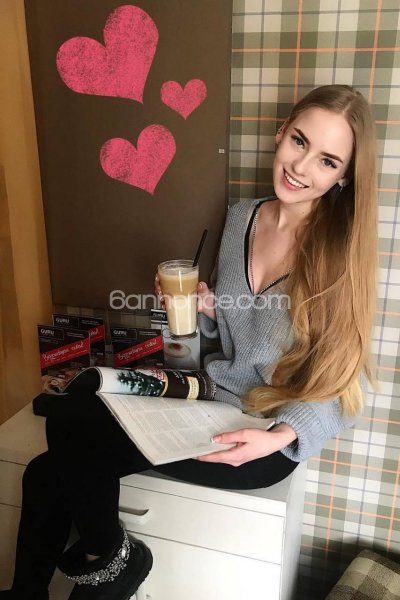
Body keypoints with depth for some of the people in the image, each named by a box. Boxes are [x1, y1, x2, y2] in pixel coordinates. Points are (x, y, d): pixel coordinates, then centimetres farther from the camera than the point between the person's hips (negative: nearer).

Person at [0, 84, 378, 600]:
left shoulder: (341, 253, -15)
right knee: (47, 474, -7)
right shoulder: (241, 216, 1)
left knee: (70, 424, -16)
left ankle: (109, 558, 12)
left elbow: (341, 389, -11)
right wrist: (206, 308, -7)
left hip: (267, 439, -5)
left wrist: (280, 436, -26)